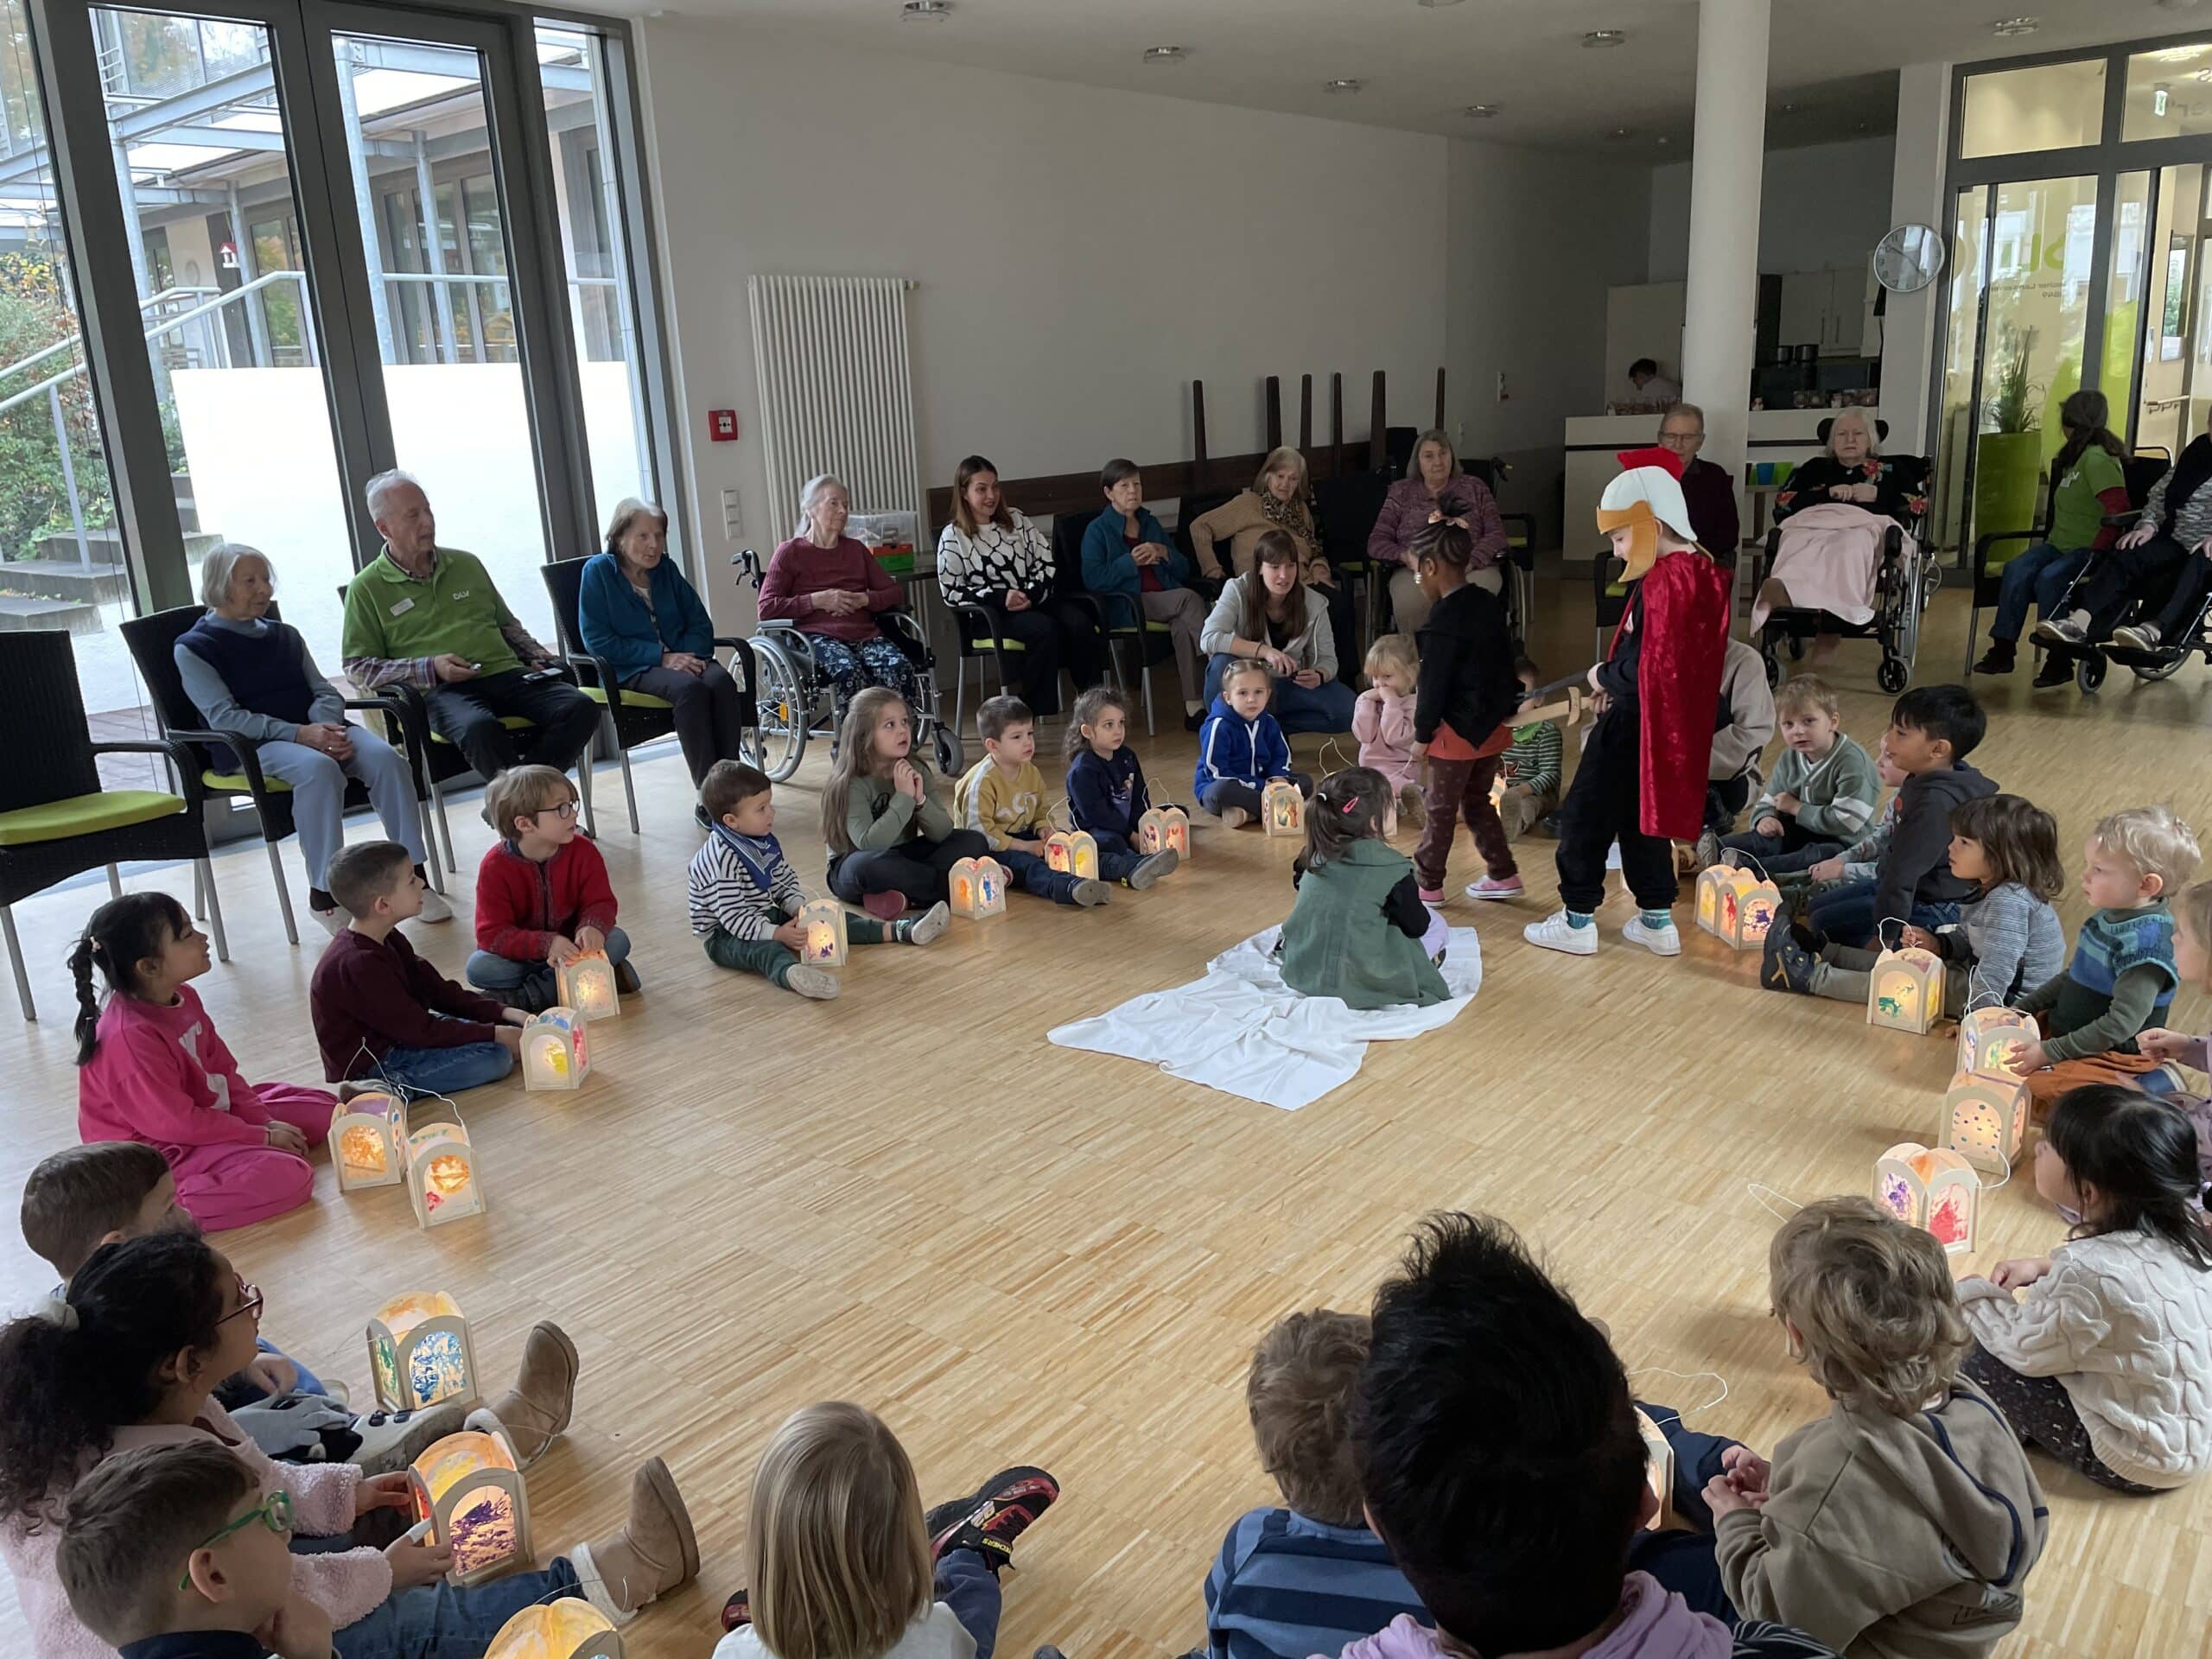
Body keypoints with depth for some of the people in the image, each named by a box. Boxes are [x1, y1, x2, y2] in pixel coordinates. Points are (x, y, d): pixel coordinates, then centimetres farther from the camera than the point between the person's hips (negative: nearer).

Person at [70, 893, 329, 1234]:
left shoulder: (182, 998, 2)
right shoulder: (131, 1038, -28)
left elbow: (223, 1071, 9)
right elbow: (178, 1124, -24)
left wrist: (263, 1121, -4)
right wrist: (262, 1137, -16)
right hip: (158, 1152, -10)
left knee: (324, 1107, 10)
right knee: (288, 1176, -28)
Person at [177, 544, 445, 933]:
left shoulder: (285, 635, 23)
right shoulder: (193, 648, 4)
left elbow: (324, 691, 15)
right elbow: (224, 716, -9)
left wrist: (328, 728, -10)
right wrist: (299, 734, -22)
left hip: (315, 729, 5)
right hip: (250, 746, -5)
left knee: (386, 757, -26)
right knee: (319, 769, -38)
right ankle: (323, 893, -32)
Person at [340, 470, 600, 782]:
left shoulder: (467, 564, 23)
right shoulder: (366, 588, 10)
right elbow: (357, 667, 5)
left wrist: (538, 658, 12)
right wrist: (431, 668, -8)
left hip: (507, 673, 5)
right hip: (441, 691, -5)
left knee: (581, 708, -24)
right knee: (480, 729, -41)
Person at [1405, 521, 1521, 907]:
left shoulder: (1443, 620, -20)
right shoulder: (1489, 604, 6)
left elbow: (1434, 683, -18)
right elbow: (1503, 662, 13)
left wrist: (1422, 735, -10)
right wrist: (1506, 707, 22)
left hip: (1458, 731, -8)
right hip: (1492, 726, 8)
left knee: (1439, 809, 5)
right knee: (1477, 802, 20)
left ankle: (1427, 884, 15)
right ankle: (1503, 875, 24)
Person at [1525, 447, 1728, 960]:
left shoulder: (1661, 581, -22)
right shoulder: (1705, 573, 7)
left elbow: (1644, 669, -26)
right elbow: (1682, 658, 11)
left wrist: (1603, 677, -7)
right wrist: (1617, 683, 4)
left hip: (1636, 723, -9)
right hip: (1679, 721, 9)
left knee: (1585, 816, 4)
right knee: (1641, 815, 19)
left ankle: (1577, 920, 11)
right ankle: (1657, 920, 24)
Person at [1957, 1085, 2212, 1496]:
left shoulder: (2090, 1271, -34)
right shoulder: (2177, 1224, -10)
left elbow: (2025, 1350, -16)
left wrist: (1973, 1294, 0)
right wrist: (2046, 1269, 3)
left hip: (2145, 1459, -8)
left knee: (1977, 1354, -6)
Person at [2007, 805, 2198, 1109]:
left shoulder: (2147, 940, -24)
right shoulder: (2109, 917, 3)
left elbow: (2122, 1023, -26)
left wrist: (2050, 1052, -24)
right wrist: (2020, 1009, 9)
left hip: (2113, 1057, -9)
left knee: (2035, 1086, -30)